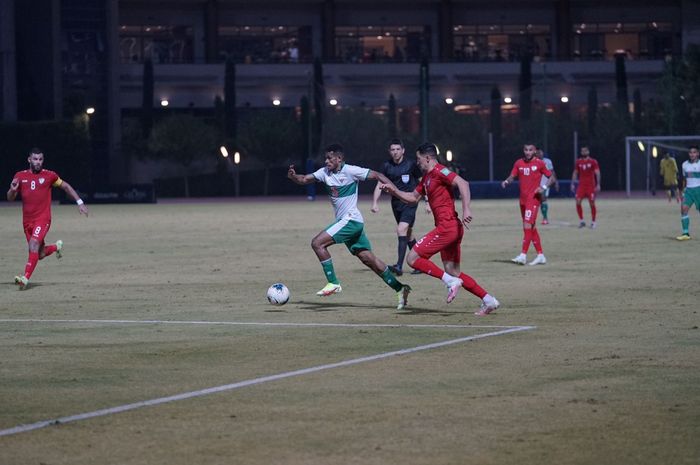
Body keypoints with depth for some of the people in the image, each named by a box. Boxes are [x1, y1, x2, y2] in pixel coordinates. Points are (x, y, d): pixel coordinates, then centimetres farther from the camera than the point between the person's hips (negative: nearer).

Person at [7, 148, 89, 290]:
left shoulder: (49, 175, 0)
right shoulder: (20, 176, 5)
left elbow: (66, 186, 13)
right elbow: (10, 198, 9)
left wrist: (79, 202, 10)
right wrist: (13, 190, -14)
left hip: (43, 219, -4)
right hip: (27, 221, 4)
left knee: (34, 244, -25)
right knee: (40, 255, 8)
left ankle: (26, 278, -28)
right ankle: (57, 247, 40)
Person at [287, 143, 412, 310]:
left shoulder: (350, 171, -11)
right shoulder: (325, 172, 10)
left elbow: (376, 175, -9)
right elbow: (305, 179, 7)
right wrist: (293, 176, -15)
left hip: (351, 220, -8)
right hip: (343, 221, 8)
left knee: (317, 243, -15)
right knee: (369, 259, 7)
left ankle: (333, 283, -11)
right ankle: (400, 289, 11)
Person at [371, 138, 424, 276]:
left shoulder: (411, 164, -6)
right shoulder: (386, 166, 2)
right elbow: (379, 185, 4)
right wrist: (375, 202, -9)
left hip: (410, 202, -5)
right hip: (396, 202, 5)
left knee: (401, 230, -20)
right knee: (408, 234, 13)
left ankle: (399, 266, -26)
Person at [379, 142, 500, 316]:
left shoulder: (439, 171, -9)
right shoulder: (426, 178, 20)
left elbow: (462, 183, -22)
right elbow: (413, 198, 32)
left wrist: (466, 209, -32)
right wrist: (394, 190, 19)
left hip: (447, 226, -10)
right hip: (451, 229, 10)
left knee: (412, 258, -9)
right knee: (453, 272, 12)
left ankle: (450, 282, -13)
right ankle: (488, 300, 9)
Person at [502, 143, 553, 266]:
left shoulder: (539, 163, -3)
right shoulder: (519, 163, 9)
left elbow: (551, 177, 2)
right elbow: (512, 176, 6)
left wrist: (544, 187, -14)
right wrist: (506, 181, -16)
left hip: (534, 198, -6)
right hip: (523, 199, 6)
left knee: (528, 225, -16)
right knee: (531, 227, 10)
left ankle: (523, 255, -20)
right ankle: (540, 255, 18)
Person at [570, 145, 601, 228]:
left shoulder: (593, 162, -2)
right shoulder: (578, 162, 8)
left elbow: (597, 173, -6)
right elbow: (575, 173, 15)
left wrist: (598, 184, -14)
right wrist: (573, 184, 8)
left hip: (591, 186, -3)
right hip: (581, 185, 3)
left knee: (592, 203, -2)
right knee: (578, 202, -9)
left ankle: (593, 222, 9)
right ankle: (581, 221, 2)